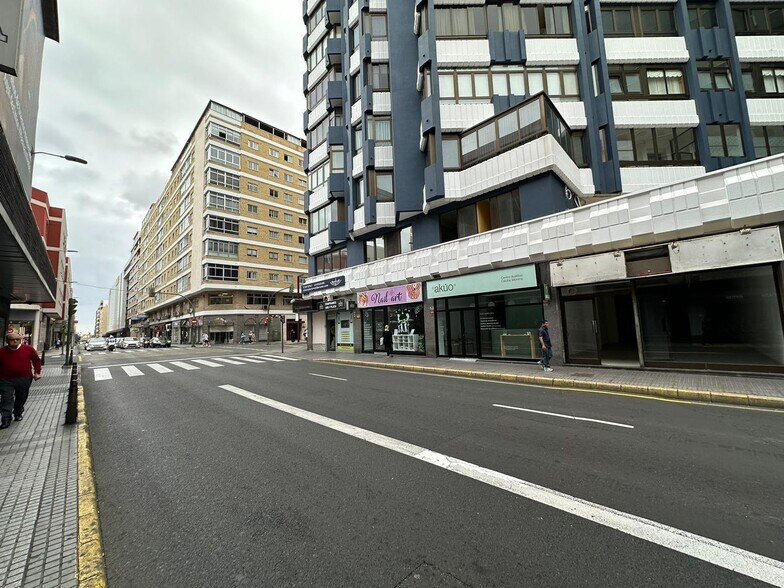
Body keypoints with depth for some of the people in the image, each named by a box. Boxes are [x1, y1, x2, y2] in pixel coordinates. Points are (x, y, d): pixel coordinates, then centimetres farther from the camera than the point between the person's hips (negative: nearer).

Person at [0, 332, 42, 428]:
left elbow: (36, 360, 7)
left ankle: (18, 414, 34)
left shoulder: (28, 349, -3)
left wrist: (37, 372, 1)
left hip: (25, 379, 1)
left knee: (21, 398, 14)